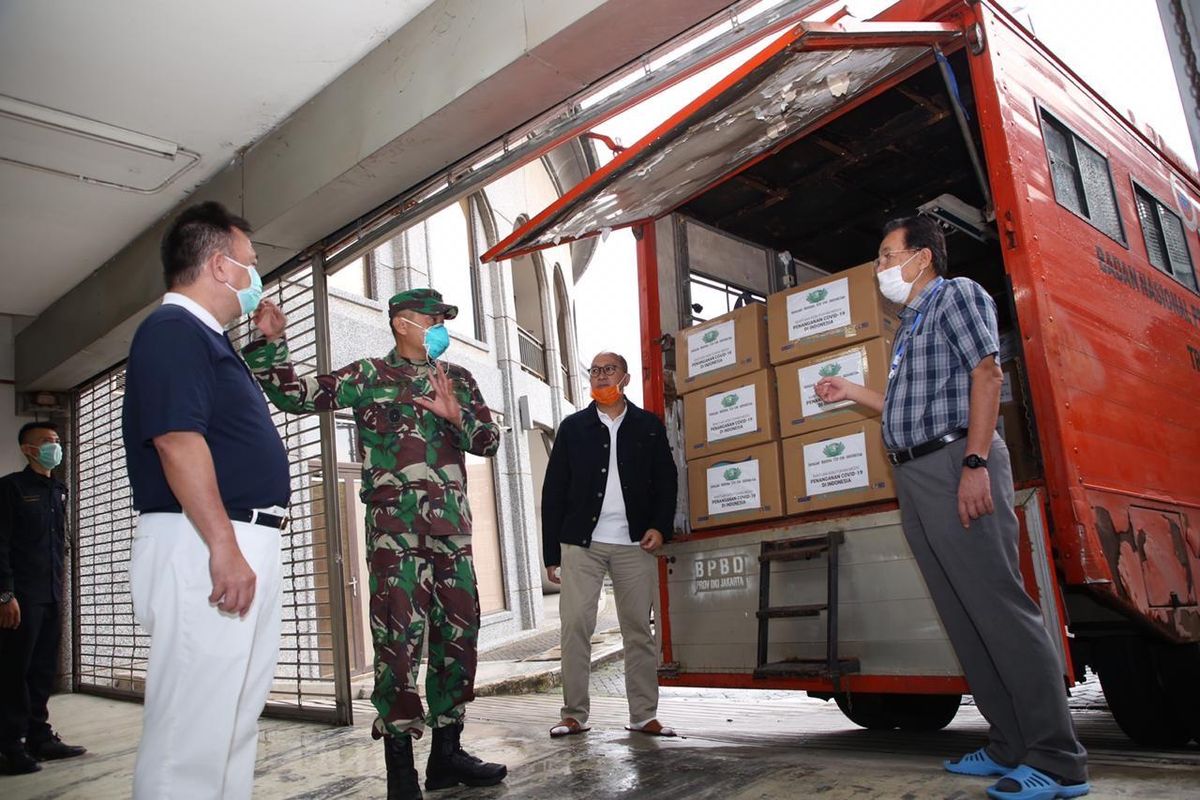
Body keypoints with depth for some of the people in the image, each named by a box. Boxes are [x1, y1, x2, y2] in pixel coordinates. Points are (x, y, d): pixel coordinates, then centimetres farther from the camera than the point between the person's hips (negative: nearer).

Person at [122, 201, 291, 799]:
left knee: (235, 721, 14)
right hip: (206, 548, -11)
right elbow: (177, 438, -21)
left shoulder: (208, 339, 23)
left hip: (243, 550, 11)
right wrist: (224, 546, -25)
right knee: (193, 729, -6)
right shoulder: (173, 330, -8)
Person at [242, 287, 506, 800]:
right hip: (395, 528, -5)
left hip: (453, 528, 5)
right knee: (399, 640, -8)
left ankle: (447, 752, 22)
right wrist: (271, 343, -13)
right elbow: (296, 395, -1)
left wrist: (456, 415, -8)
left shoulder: (457, 379, 16)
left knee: (458, 635, 9)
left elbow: (489, 440, 10)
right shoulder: (368, 375, 4)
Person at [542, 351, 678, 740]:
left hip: (635, 545, 1)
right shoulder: (573, 427, 9)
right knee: (575, 627, -4)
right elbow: (553, 491, 6)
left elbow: (666, 481, 10)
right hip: (581, 543, 0)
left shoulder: (649, 426, 10)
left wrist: (660, 527, -6)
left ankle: (644, 715, 13)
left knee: (639, 630, 4)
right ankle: (574, 714, 6)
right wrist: (551, 552, 1)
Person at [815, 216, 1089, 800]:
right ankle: (1010, 747, 14)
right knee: (962, 616, 8)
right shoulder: (911, 324, 26)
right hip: (914, 475, 9)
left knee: (999, 607, -10)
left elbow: (986, 372, -12)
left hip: (955, 463, -9)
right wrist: (851, 393, 28)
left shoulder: (957, 294, 2)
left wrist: (976, 462, -21)